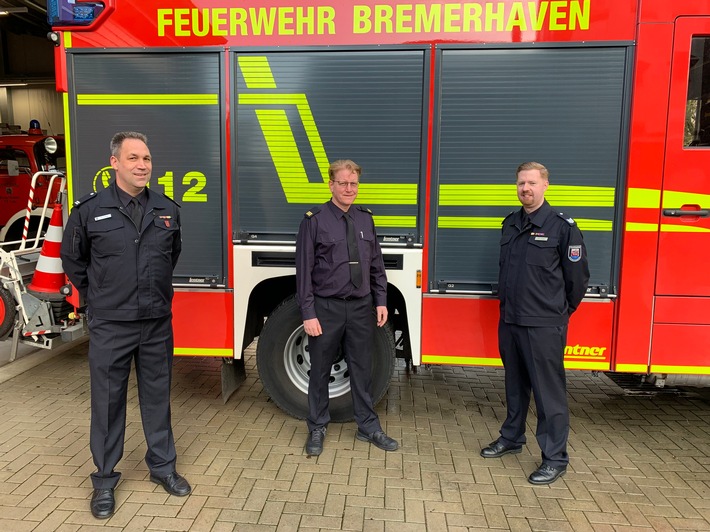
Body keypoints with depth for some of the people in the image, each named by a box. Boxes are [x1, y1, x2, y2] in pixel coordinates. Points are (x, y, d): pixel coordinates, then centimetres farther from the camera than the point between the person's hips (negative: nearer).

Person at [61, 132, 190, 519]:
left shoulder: (168, 210, 3)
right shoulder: (90, 210, -6)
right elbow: (73, 260, 8)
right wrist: (98, 298, 9)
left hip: (157, 323, 3)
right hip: (110, 326, -2)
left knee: (157, 396, 13)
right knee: (108, 401, 9)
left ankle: (162, 467, 30)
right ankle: (104, 479, 25)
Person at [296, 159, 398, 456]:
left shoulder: (366, 219, 7)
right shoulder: (314, 220, -7)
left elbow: (376, 264, 11)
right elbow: (304, 270, -9)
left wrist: (381, 301, 5)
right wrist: (308, 314, -12)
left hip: (361, 307, 4)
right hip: (326, 308, -3)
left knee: (362, 370, 13)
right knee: (320, 372, 10)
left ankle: (368, 428, 29)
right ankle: (317, 429, 28)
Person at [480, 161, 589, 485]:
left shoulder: (562, 226, -9)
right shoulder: (510, 224, 10)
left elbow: (577, 275, -5)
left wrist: (560, 311, 5)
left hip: (544, 325, -6)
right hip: (509, 321, 6)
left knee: (549, 391, 2)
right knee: (515, 385, 19)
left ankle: (555, 458, 14)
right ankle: (512, 438, 35)